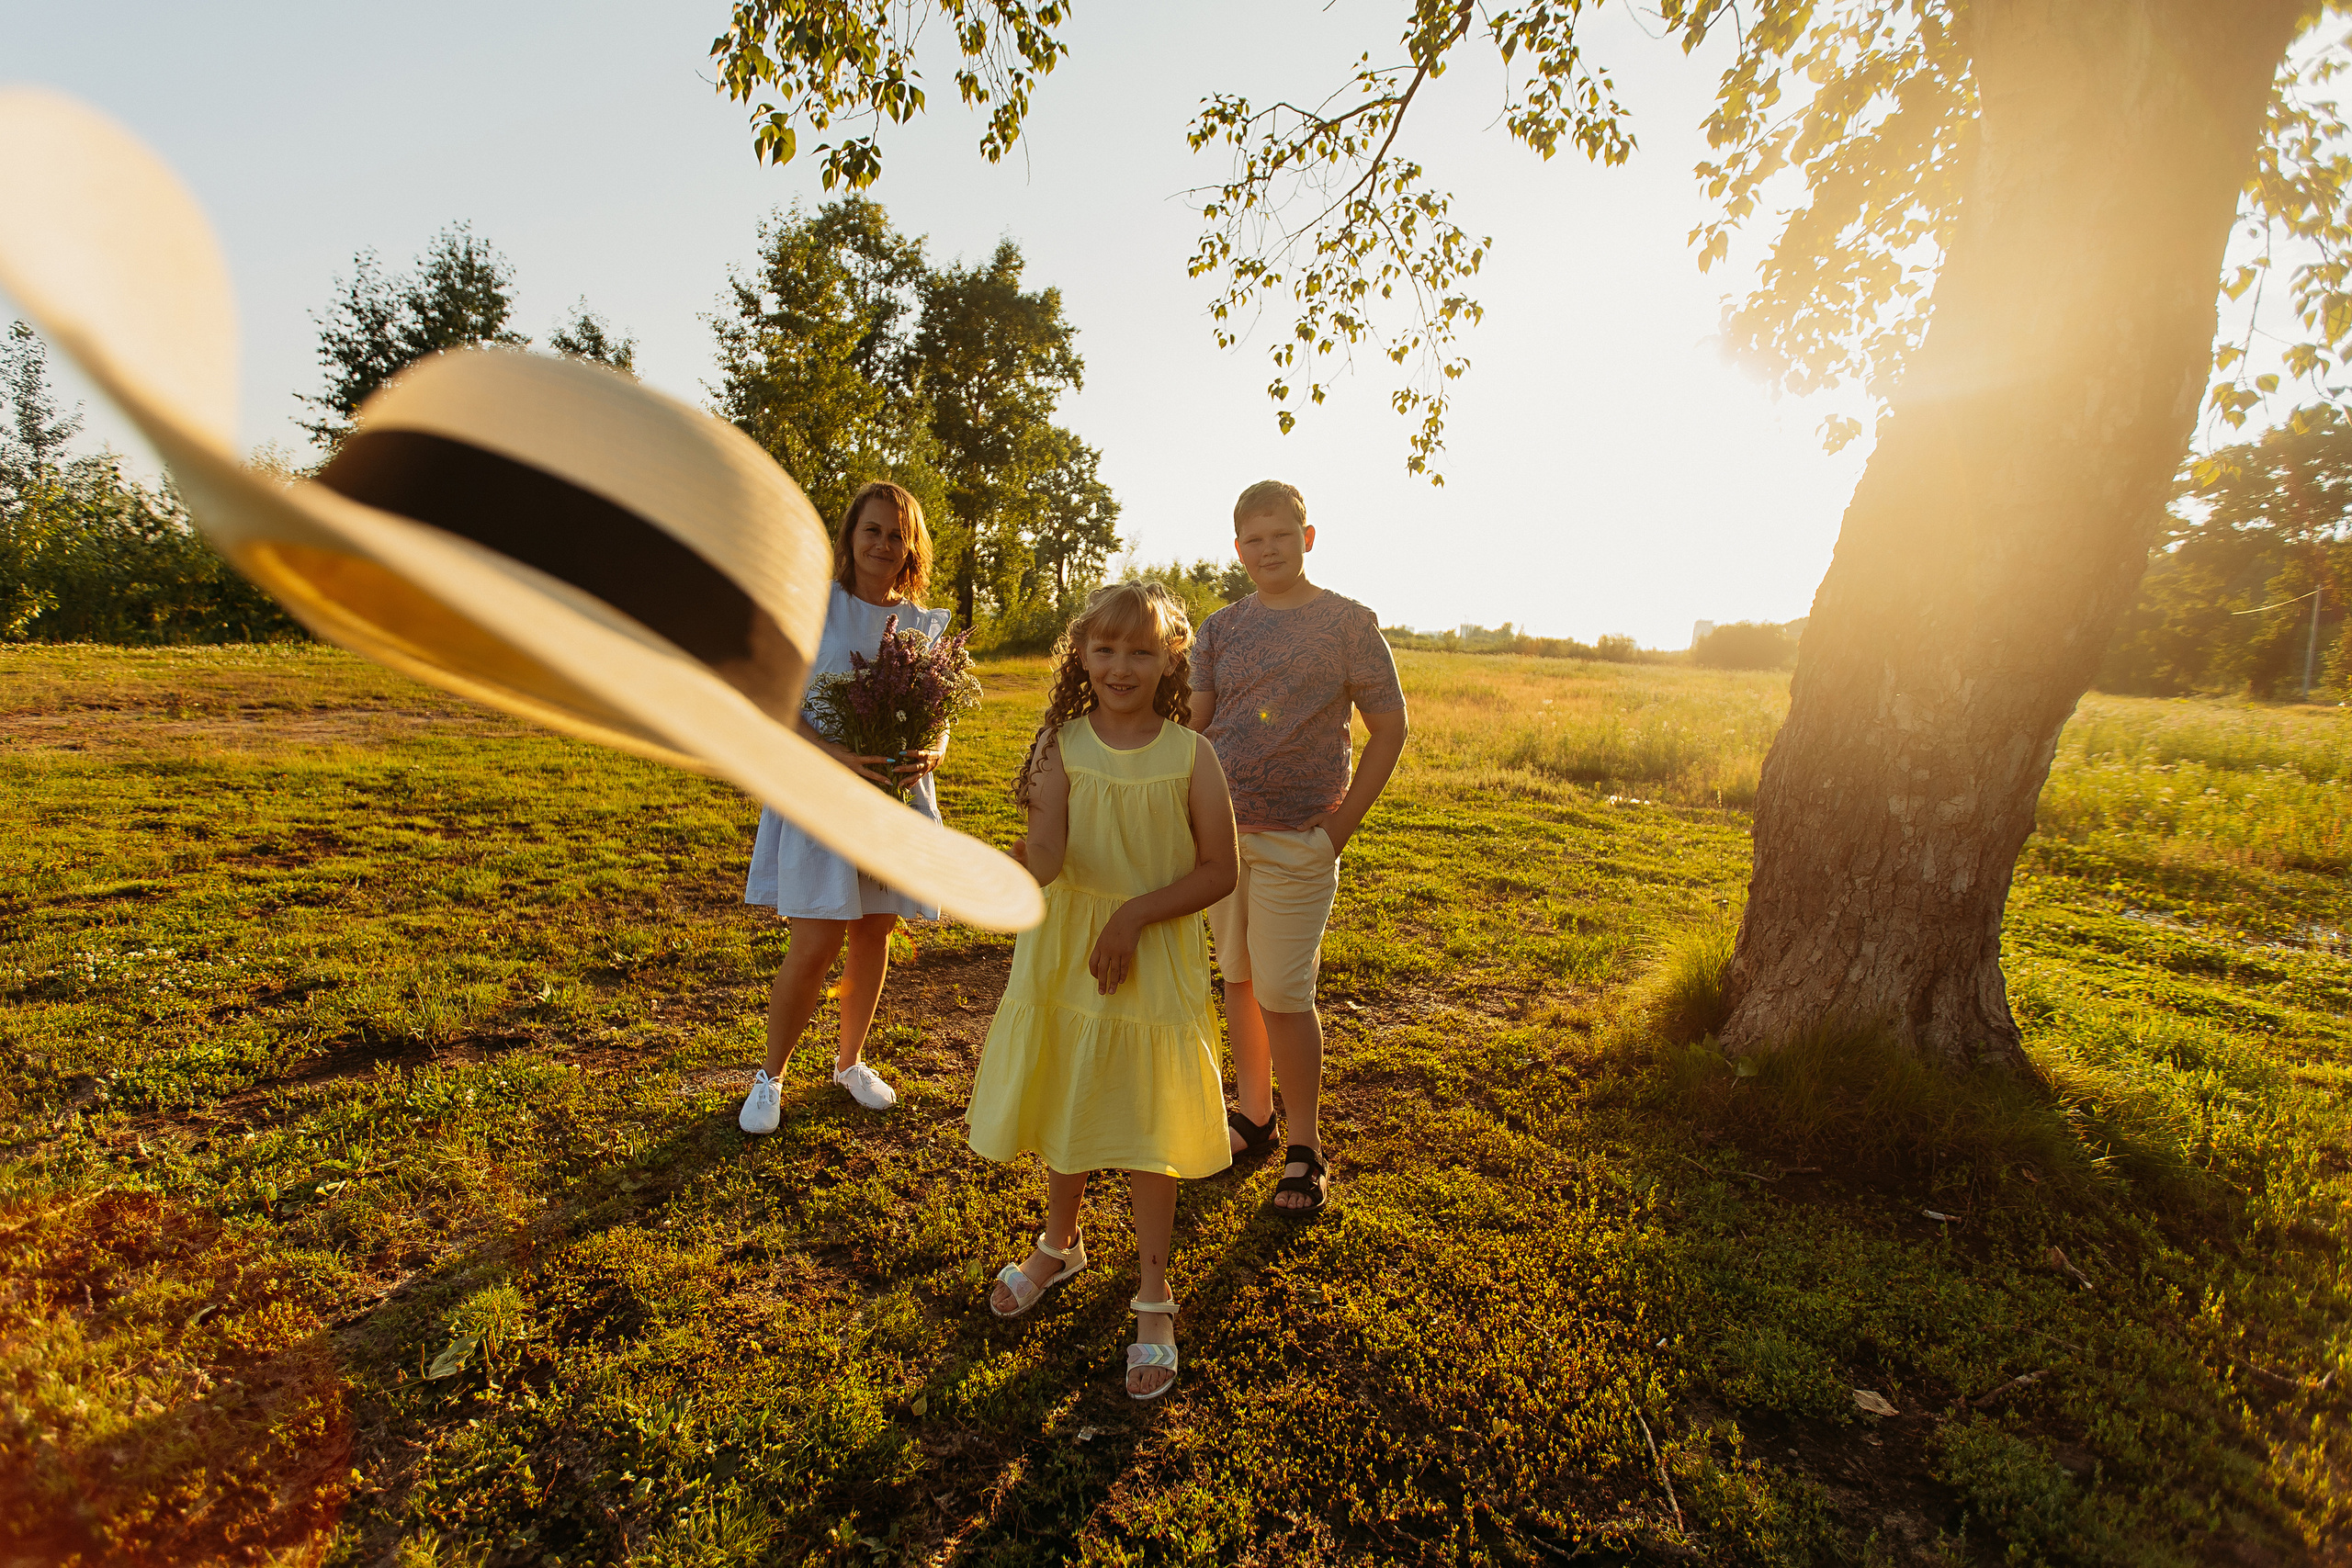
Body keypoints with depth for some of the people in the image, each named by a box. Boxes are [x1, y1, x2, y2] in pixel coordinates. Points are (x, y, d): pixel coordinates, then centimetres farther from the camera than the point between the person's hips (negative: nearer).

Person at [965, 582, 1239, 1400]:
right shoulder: (1061, 745, -7)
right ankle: (1059, 1245, 46)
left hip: (1154, 963, -1)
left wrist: (1134, 915, -16)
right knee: (1064, 1112, 19)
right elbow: (1046, 857, -17)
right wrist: (1029, 865, -39)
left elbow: (1219, 871, -7)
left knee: (1149, 1131, 8)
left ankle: (1152, 1296, 29)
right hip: (1064, 955, 2)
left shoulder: (1190, 756, -9)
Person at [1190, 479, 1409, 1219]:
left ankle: (1305, 1149, 14)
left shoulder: (1348, 623, -3)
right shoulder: (1220, 628, 8)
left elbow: (1390, 727, -1)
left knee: (1284, 993, -3)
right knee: (1238, 978, 13)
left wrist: (1342, 823, -6)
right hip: (1220, 831, 5)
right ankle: (1253, 1116, 31)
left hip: (1296, 839, -4)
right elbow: (1192, 724, 5)